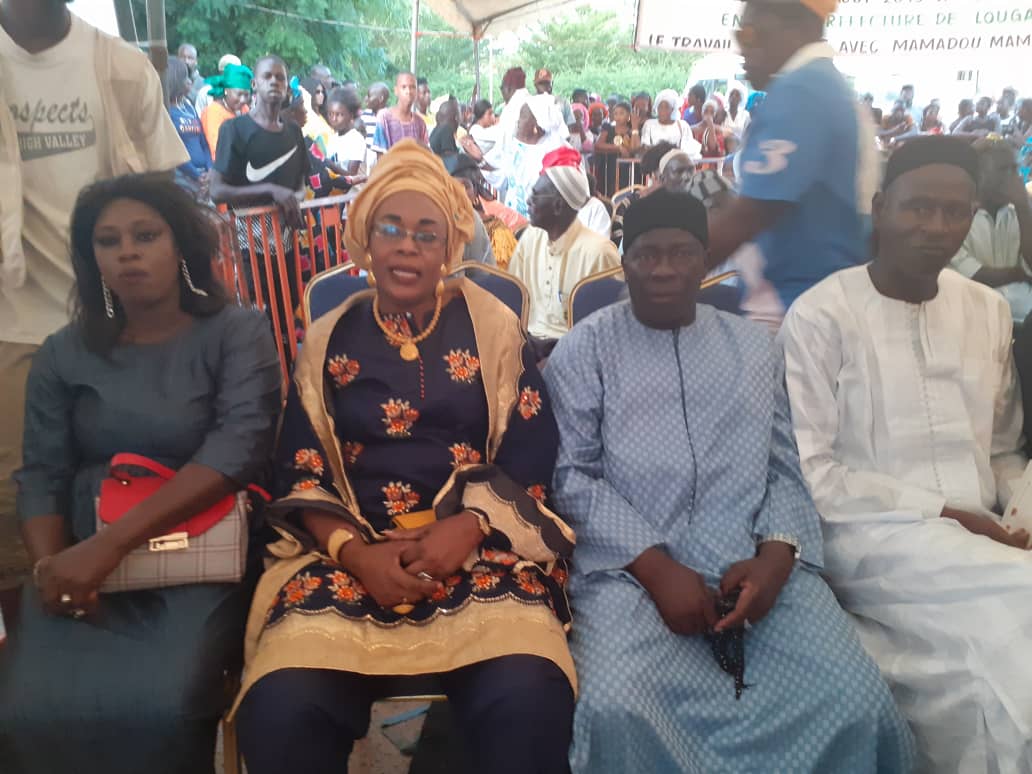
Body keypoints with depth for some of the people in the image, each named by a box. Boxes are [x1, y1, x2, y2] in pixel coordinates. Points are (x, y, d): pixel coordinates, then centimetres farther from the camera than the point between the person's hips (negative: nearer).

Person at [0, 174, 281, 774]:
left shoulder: (237, 333, 0)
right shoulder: (64, 353, 11)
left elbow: (239, 448, -14)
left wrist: (113, 543, -22)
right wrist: (51, 565, -15)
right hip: (81, 558, 3)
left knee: (160, 707, -27)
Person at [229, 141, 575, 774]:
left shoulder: (494, 328, 8)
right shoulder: (330, 341, 12)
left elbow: (530, 457, 3)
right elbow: (302, 475, 7)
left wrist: (466, 530, -14)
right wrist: (355, 551, -11)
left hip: (479, 546, -1)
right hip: (352, 552, 2)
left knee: (529, 701, -29)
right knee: (280, 712, -25)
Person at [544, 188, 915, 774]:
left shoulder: (756, 348, 16)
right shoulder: (584, 350, 6)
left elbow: (783, 469, 12)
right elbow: (572, 475, -2)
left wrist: (776, 556, -8)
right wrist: (655, 567, -13)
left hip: (757, 566, 3)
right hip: (632, 568, -2)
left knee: (858, 704, -19)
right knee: (615, 709, -29)